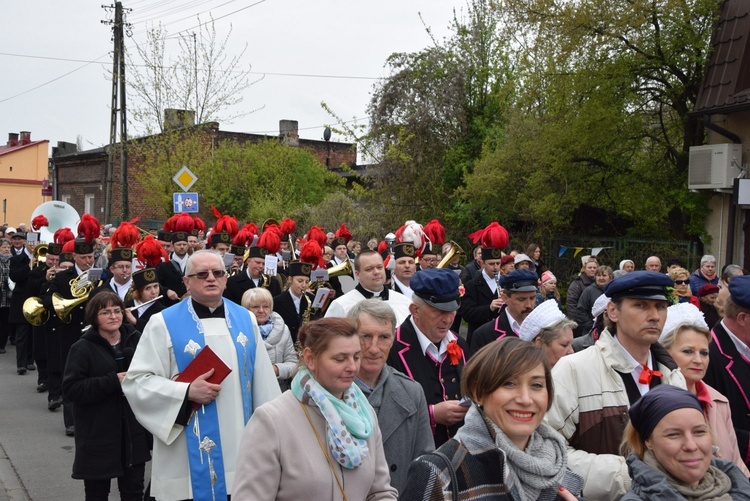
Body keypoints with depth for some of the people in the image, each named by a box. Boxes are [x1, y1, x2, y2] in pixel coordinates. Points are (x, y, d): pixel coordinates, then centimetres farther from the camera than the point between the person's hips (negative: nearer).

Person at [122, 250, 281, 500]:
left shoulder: (246, 320, 9)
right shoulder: (163, 323, -3)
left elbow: (263, 382, 10)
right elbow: (136, 380, -7)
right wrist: (186, 392, -18)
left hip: (241, 447, 4)